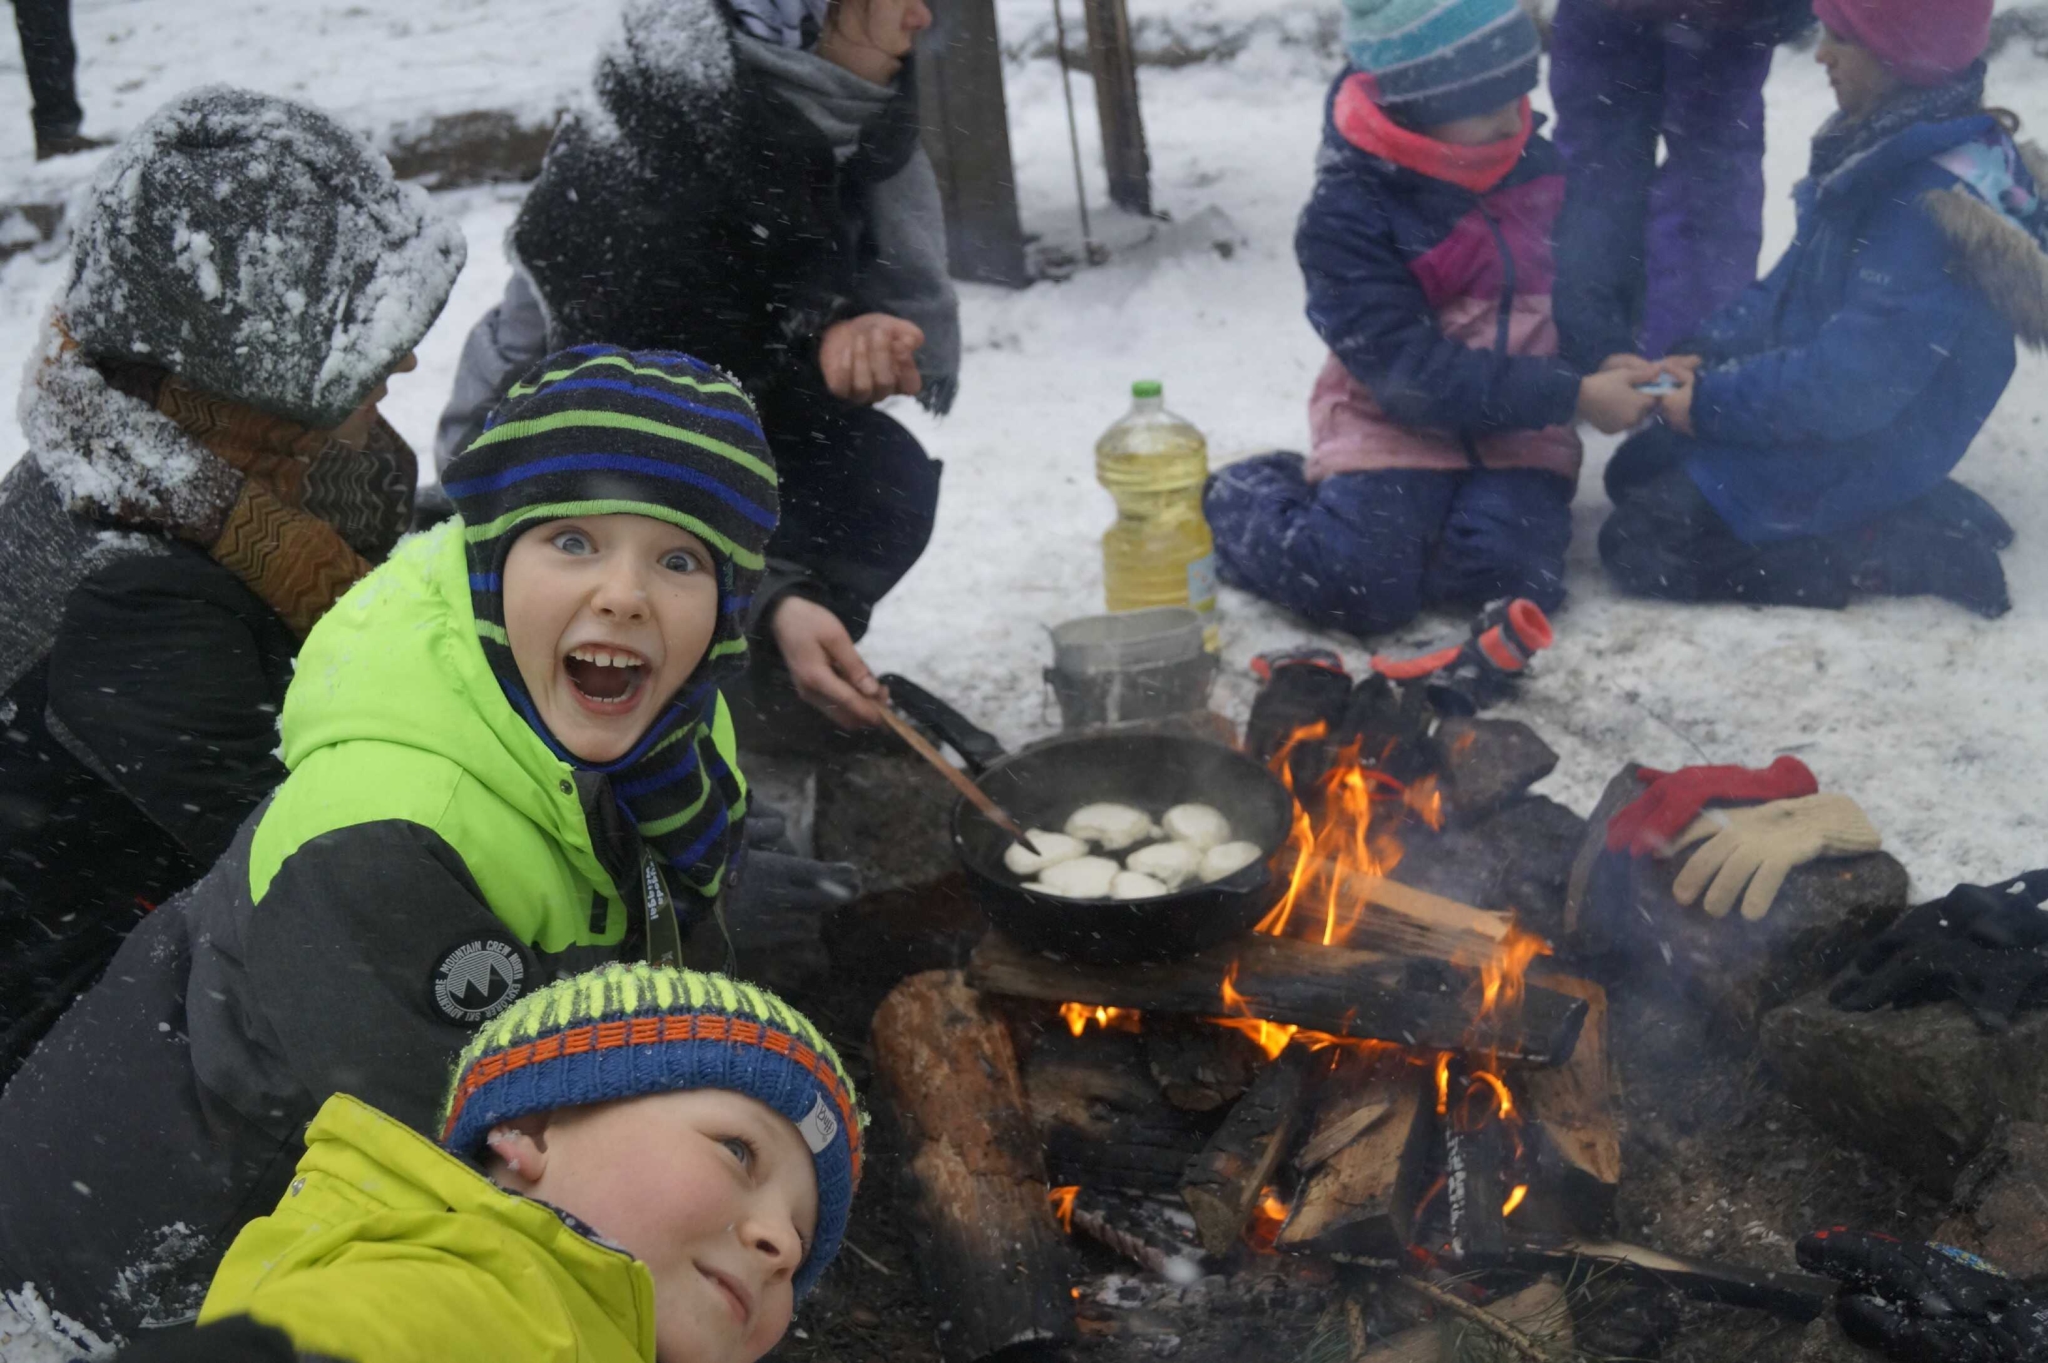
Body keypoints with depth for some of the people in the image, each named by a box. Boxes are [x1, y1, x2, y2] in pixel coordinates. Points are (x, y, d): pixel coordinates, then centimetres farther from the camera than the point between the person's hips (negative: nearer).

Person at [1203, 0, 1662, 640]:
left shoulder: (1536, 163, 3)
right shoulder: (1345, 215, -14)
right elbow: (1410, 373, -19)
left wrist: (1605, 361, -7)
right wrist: (1572, 396, -23)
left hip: (1519, 427, 4)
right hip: (1400, 426, -3)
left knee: (1506, 568, -26)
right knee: (1358, 584, -26)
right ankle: (1238, 500, 6)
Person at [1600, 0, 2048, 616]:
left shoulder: (1937, 205, -28)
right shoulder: (1880, 148, 1)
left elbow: (1849, 383, -28)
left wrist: (1712, 402, -18)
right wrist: (1707, 352, 0)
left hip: (1856, 454, -10)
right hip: (1810, 401, 10)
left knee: (1638, 546, -12)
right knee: (1634, 471, 20)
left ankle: (1902, 548, -8)